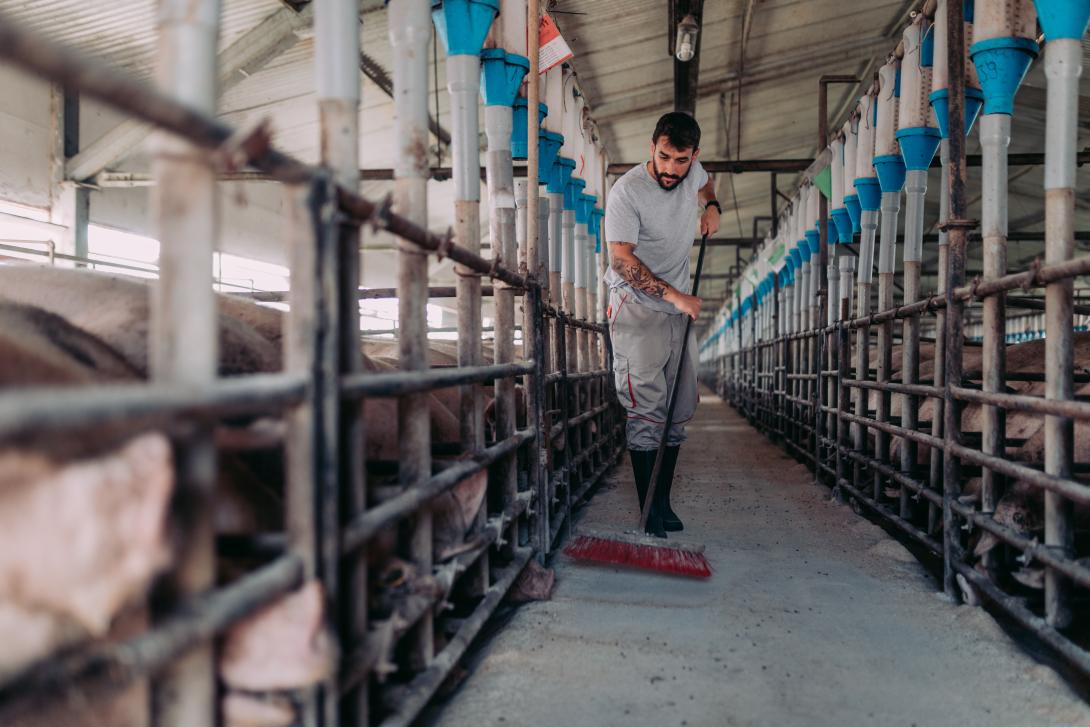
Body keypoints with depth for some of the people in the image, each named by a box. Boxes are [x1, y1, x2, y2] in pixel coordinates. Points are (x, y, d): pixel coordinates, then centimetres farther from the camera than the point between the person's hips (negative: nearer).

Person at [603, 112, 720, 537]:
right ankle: (651, 513, -2)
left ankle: (663, 503, 16)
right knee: (646, 411, -10)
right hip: (636, 307, -6)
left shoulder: (692, 172, 2)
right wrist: (674, 295, -26)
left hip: (678, 310, 7)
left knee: (679, 411, 6)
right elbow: (622, 259, -22)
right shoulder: (627, 191, -18)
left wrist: (711, 207, 7)